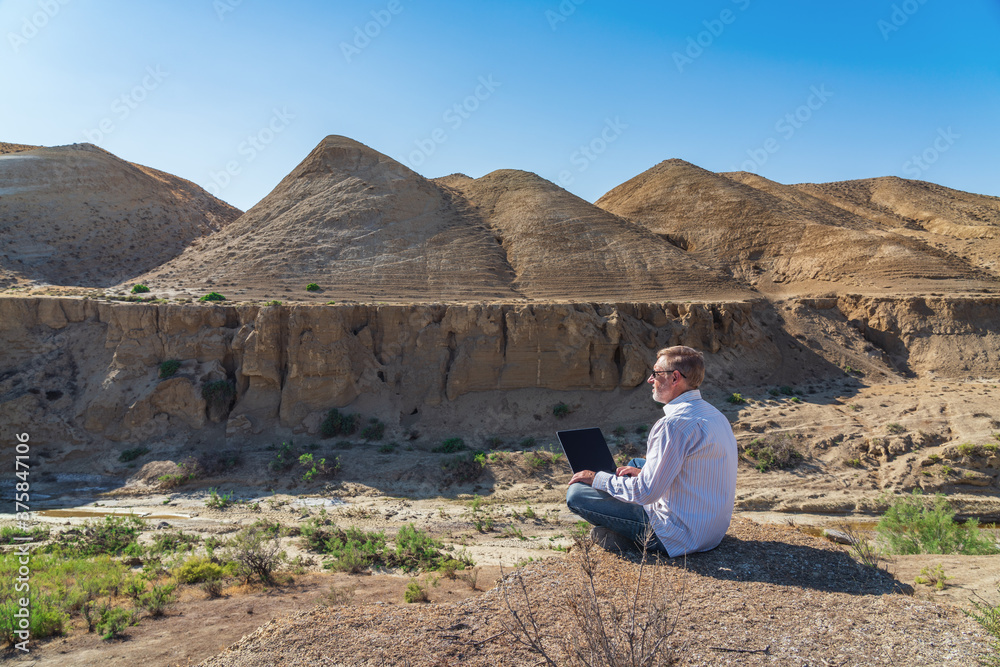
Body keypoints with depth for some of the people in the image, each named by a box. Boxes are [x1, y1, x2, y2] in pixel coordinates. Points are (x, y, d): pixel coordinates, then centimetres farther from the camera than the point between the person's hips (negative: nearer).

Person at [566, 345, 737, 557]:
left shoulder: (674, 425, -24)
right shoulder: (715, 415, 7)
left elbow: (646, 493, -23)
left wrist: (597, 478, -9)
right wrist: (645, 473, 15)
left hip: (681, 537, -10)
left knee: (576, 492, -12)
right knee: (635, 463, 27)